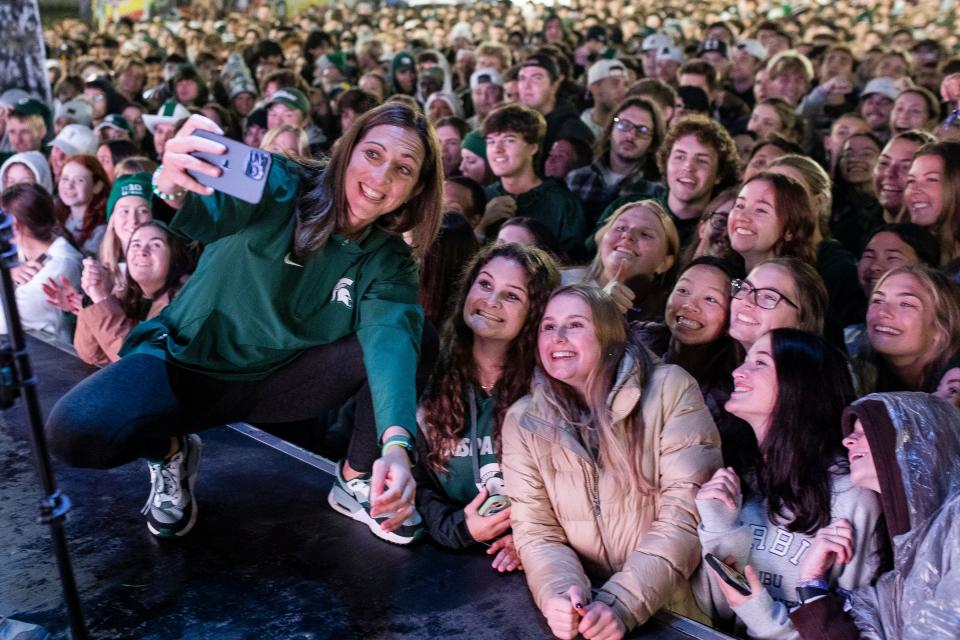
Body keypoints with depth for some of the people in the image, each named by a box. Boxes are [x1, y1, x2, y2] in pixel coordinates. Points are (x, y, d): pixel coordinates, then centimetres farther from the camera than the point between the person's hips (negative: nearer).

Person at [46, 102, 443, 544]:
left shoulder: (388, 260, -8)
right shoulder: (277, 185, -15)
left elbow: (392, 338, -27)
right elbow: (212, 209, -37)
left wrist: (396, 443, -45)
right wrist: (173, 185, -63)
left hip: (278, 379, 3)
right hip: (186, 359, -2)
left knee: (409, 335, -20)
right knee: (75, 433, -31)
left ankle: (357, 481, -1)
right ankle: (169, 452, 4)